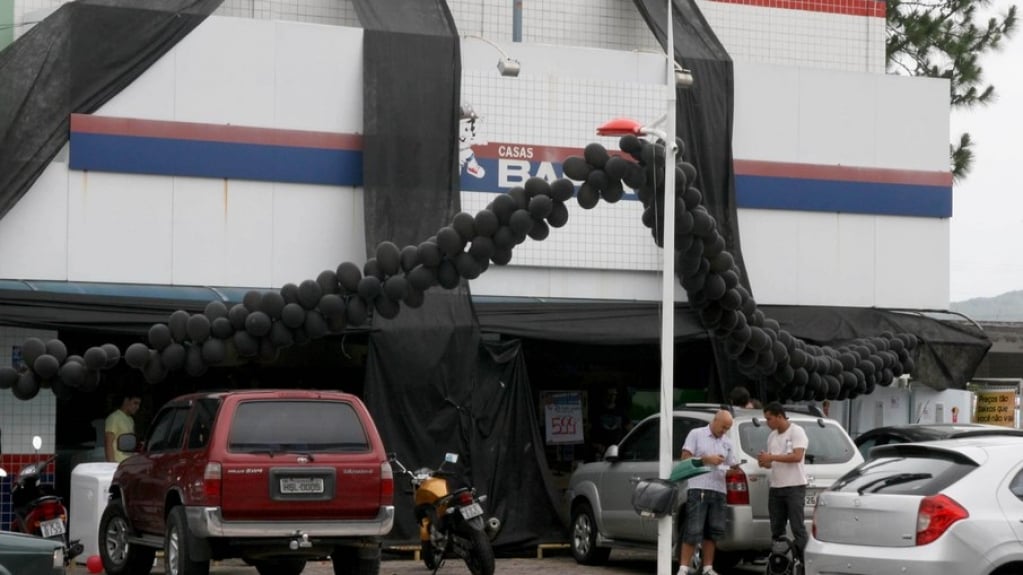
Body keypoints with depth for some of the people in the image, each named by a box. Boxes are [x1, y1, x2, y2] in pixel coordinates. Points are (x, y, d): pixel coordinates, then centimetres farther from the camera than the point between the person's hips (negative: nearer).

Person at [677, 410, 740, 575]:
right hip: (698, 489, -5)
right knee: (693, 531, -9)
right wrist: (706, 459, -10)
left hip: (719, 491, 5)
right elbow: (685, 458, -2)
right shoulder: (696, 434, 3)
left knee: (713, 531, 6)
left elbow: (733, 466, 17)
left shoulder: (727, 443, 17)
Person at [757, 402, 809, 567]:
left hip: (794, 487, -7)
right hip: (775, 487, 7)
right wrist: (764, 462, -2)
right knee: (776, 529, 8)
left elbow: (797, 456, -18)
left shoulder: (796, 432, -6)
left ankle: (804, 562, -8)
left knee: (797, 528, -9)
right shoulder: (772, 436, 15)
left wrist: (771, 457, -18)